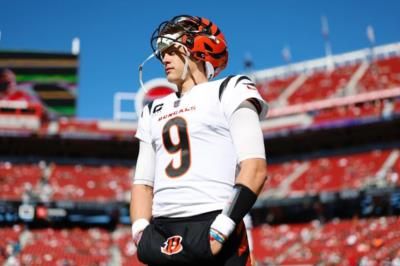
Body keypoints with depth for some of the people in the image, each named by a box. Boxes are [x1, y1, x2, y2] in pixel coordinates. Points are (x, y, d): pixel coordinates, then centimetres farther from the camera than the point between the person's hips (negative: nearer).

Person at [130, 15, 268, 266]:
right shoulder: (154, 111, 23)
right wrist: (141, 232, 3)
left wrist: (219, 231, -14)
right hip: (162, 237, 6)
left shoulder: (229, 92, 5)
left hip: (213, 230, -5)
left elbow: (255, 169, -6)